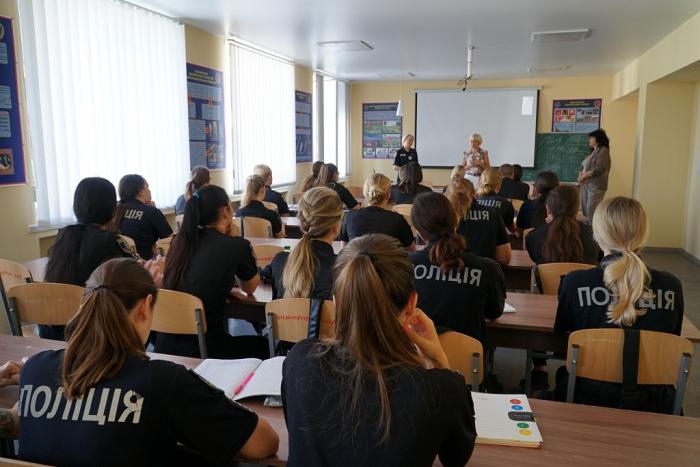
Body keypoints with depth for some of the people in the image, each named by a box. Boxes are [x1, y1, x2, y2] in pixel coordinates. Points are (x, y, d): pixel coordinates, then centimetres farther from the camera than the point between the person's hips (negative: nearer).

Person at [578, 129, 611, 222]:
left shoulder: (603, 151, -5)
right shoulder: (593, 152, 20)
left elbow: (598, 169, -16)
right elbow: (584, 166, 21)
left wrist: (584, 176, -12)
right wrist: (580, 174, 0)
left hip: (596, 185, -8)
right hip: (585, 184, 8)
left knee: (592, 212, -13)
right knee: (585, 210, 6)